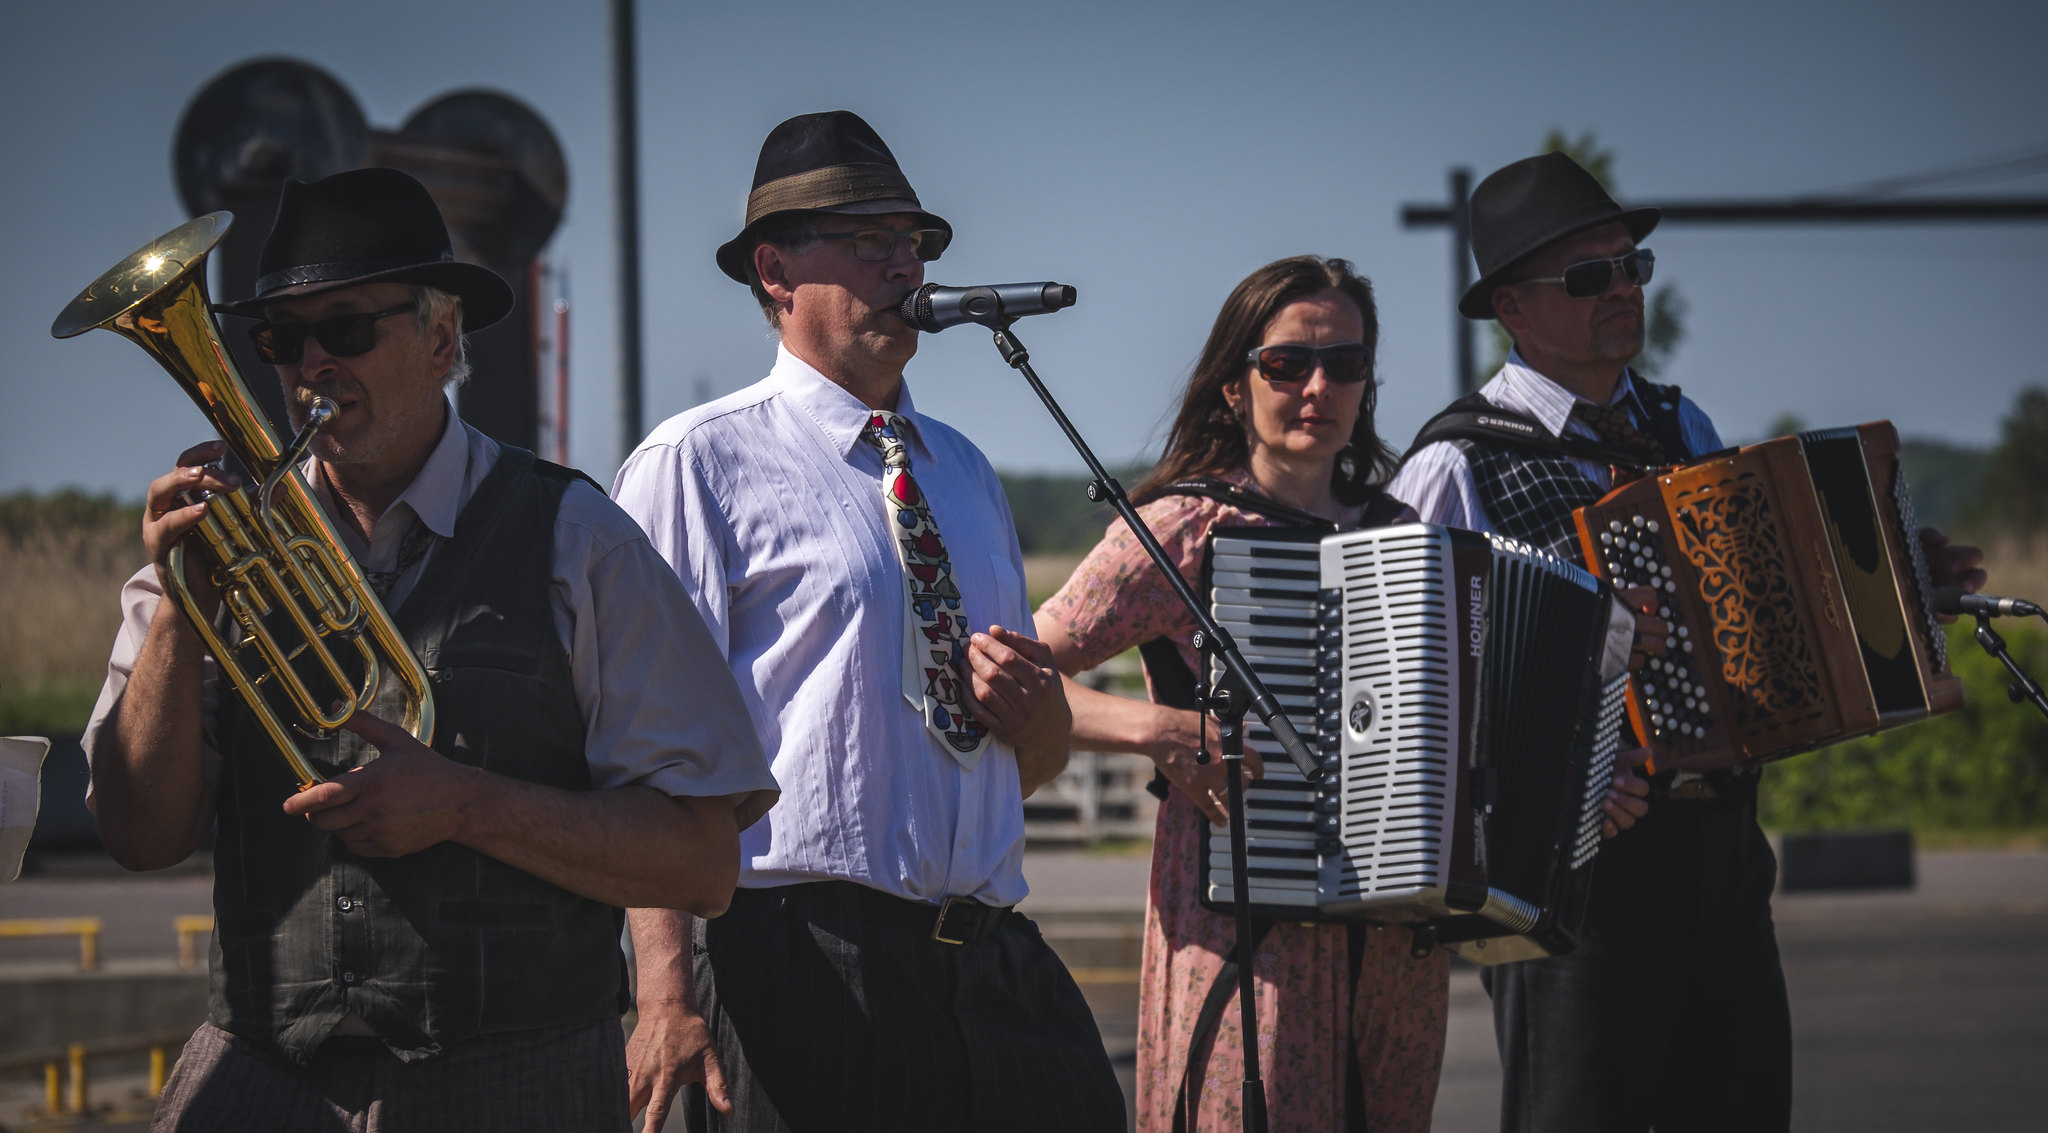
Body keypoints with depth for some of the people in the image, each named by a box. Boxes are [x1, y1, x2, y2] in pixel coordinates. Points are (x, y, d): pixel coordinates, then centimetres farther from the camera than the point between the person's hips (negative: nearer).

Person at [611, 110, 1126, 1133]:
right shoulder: (696, 462, 1)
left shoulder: (963, 472, 22)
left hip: (993, 962, 6)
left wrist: (1029, 703, 3)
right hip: (800, 967, -6)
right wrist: (666, 990, -19)